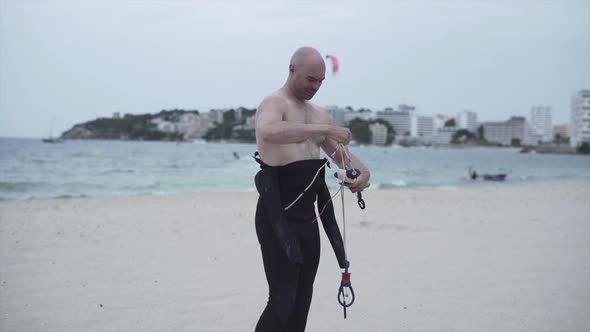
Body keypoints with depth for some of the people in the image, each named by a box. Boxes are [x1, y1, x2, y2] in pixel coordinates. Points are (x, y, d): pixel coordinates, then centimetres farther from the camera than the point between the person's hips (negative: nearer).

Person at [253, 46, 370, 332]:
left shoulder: (319, 114, 17)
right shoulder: (274, 104, -9)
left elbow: (342, 155, 21)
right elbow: (269, 132, -33)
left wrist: (362, 171, -2)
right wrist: (326, 130, -34)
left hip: (308, 216, 9)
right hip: (278, 215, -8)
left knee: (302, 299, 12)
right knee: (283, 299, -12)